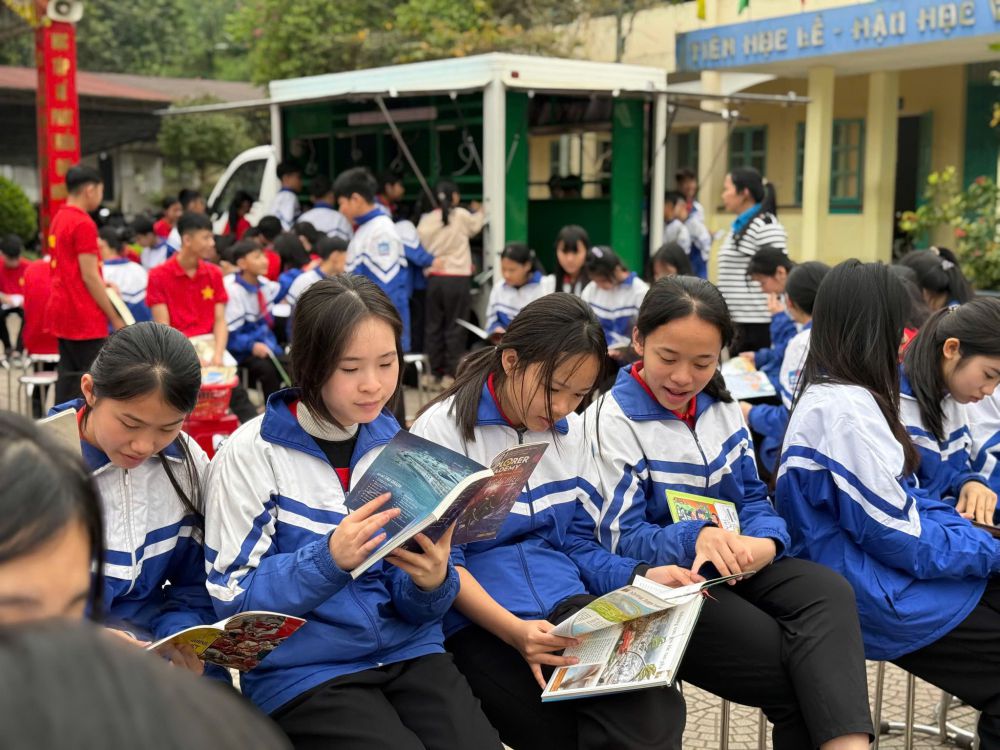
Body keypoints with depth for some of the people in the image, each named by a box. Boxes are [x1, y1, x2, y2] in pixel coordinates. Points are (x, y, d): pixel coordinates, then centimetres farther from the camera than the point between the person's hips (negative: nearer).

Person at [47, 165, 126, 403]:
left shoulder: (59, 219, 13)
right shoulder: (83, 223, -15)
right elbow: (89, 276, -16)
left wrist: (101, 285, 19)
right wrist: (115, 318, -11)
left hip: (61, 311, 9)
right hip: (84, 317, -9)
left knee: (68, 376, 12)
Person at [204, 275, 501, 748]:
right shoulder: (250, 454, -9)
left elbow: (416, 607, 5)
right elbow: (233, 597, -11)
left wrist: (431, 580, -19)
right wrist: (329, 558, -27)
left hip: (407, 651, 4)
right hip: (302, 669, -3)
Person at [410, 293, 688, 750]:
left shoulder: (570, 432, 13)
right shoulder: (443, 428, -5)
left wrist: (640, 577, -4)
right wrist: (514, 631, -23)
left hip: (568, 605, 5)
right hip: (478, 620, -4)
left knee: (655, 712, -24)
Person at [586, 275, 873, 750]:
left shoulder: (721, 408, 10)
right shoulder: (611, 420, -9)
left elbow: (753, 497, 11)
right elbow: (621, 537, -12)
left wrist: (765, 541, -14)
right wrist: (696, 539, -31)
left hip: (736, 566, 6)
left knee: (829, 592, -27)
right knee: (798, 672, -27)